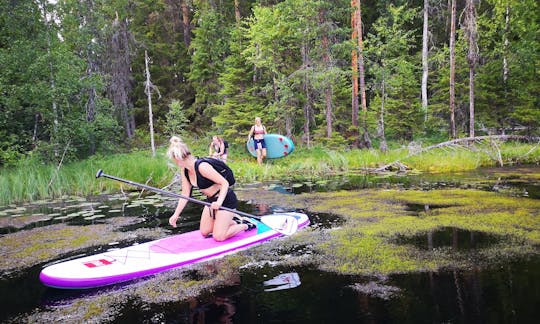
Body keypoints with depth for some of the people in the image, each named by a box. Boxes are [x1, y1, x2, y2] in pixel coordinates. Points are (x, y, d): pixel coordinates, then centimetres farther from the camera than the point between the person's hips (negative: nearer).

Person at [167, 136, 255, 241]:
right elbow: (185, 194, 4)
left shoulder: (202, 167, -28)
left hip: (226, 199, -9)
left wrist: (219, 202, -39)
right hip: (212, 200, 9)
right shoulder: (184, 171, -2)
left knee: (218, 237, -7)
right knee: (205, 232, 13)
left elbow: (225, 183, -27)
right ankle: (232, 221, 28)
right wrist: (176, 215, 1)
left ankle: (246, 225, 14)